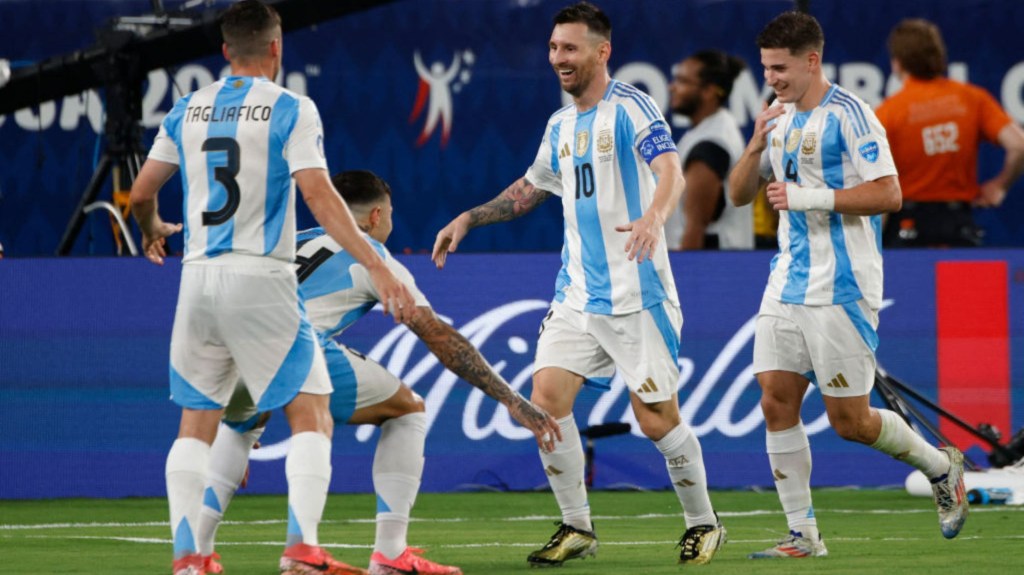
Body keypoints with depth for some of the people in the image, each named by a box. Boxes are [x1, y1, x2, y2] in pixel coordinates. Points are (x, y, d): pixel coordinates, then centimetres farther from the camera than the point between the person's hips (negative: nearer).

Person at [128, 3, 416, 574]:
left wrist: (154, 229, 38)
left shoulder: (187, 111, 10)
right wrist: (378, 267, -16)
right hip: (260, 280, -5)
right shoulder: (290, 110, -5)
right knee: (312, 413, 0)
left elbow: (141, 193, 16)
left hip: (199, 279, 5)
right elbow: (319, 197, -15)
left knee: (197, 420, 13)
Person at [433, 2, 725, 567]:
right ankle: (577, 528, 4)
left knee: (657, 419, -5)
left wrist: (654, 216, -44)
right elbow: (530, 188, 31)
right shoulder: (561, 125, 14)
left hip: (636, 297, -7)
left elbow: (671, 171, -24)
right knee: (547, 397, -8)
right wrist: (469, 219, 24)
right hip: (576, 294, 7)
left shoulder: (631, 108, -9)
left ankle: (702, 523, 16)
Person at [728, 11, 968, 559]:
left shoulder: (848, 114, -11)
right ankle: (803, 535, 3)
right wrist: (755, 147, -4)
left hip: (841, 287, -7)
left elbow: (888, 193, -16)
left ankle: (941, 467, 21)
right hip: (788, 283, 7)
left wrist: (810, 197, -21)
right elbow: (738, 194, 15)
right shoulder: (781, 120, 13)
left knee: (848, 420, -4)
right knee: (777, 402, -2)